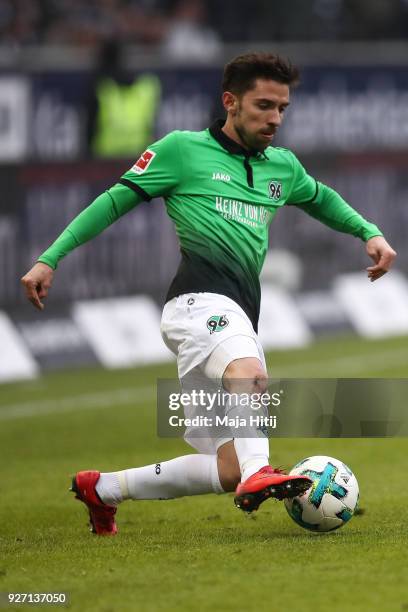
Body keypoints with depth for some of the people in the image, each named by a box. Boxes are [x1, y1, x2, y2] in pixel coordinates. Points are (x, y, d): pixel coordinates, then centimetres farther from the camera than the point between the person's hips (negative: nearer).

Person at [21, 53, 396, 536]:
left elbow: (322, 200, 44)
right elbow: (114, 202, 9)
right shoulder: (183, 150, 7)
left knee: (227, 472, 0)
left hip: (239, 321, 7)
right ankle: (257, 472, -59)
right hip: (200, 299, -7)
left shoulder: (283, 167, 23)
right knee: (249, 372, -40)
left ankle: (102, 488, 17)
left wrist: (369, 232, 28)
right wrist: (49, 259, 4)